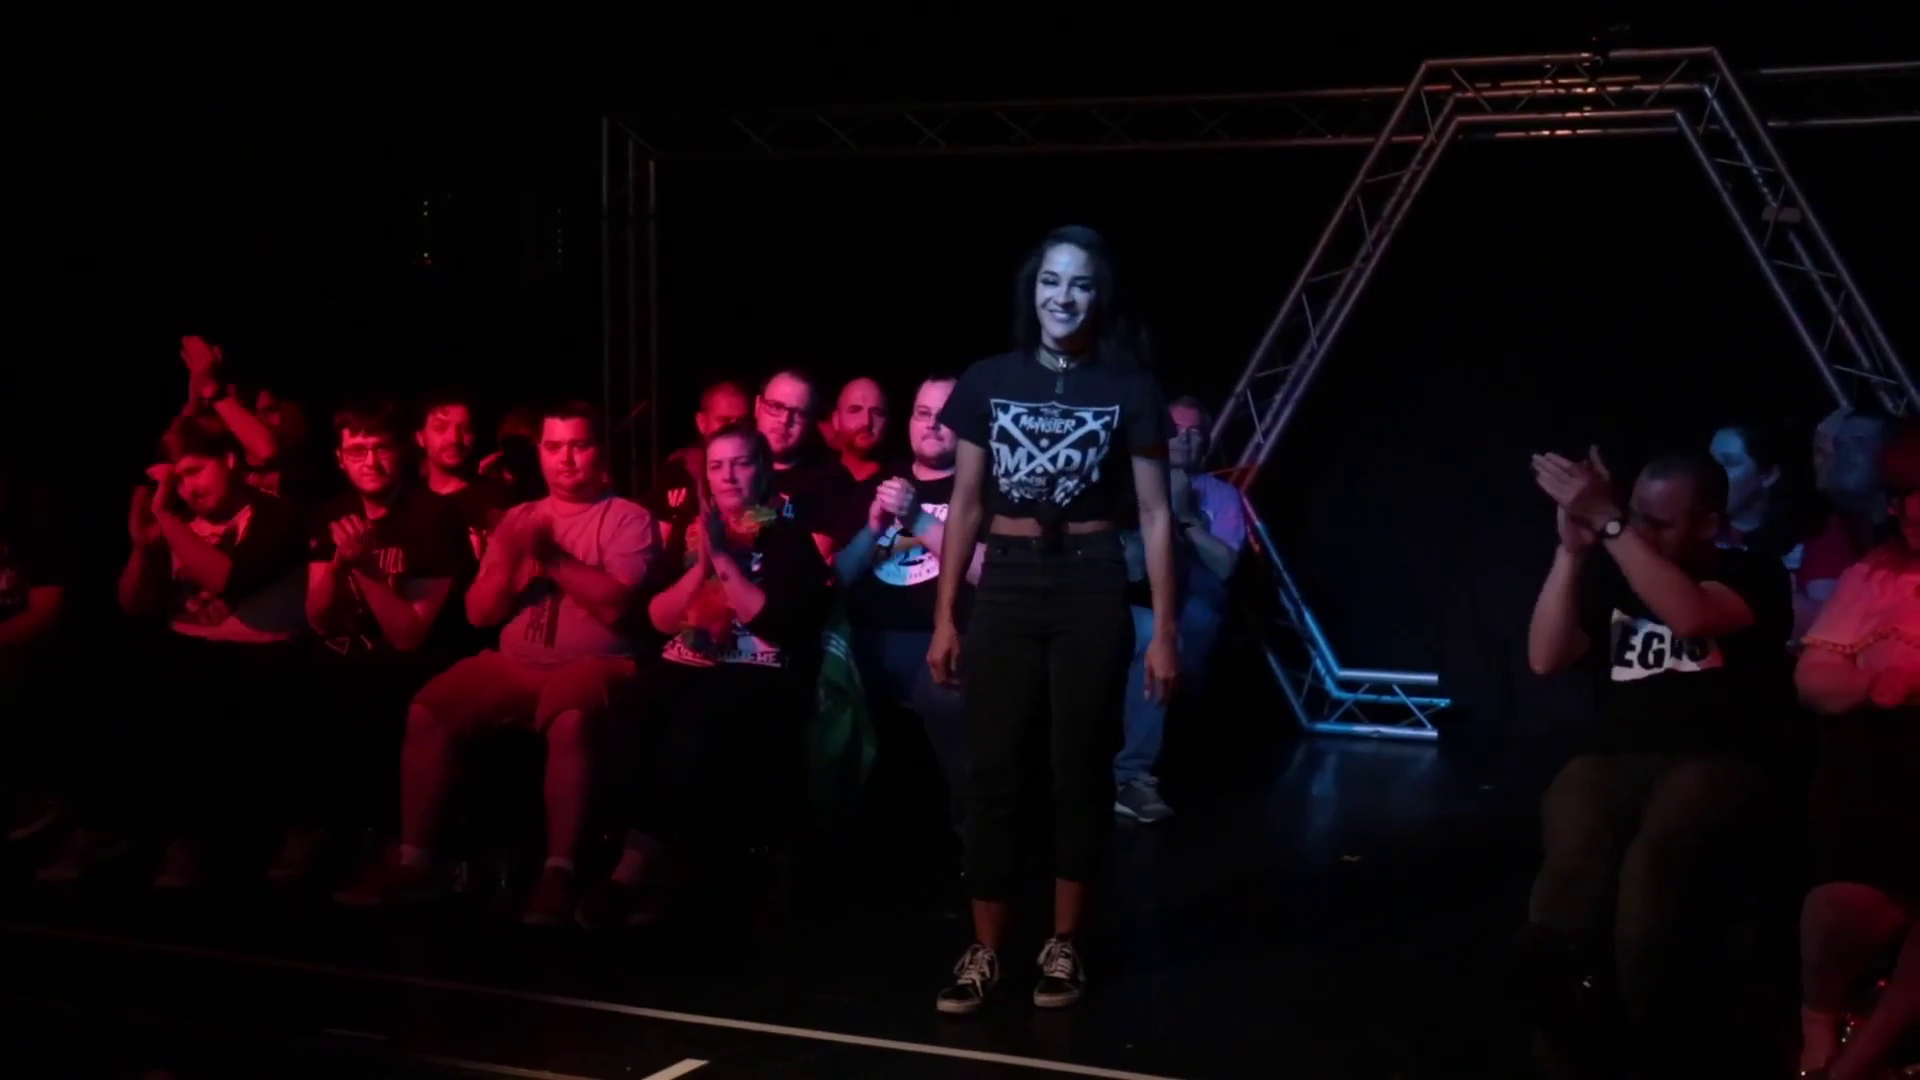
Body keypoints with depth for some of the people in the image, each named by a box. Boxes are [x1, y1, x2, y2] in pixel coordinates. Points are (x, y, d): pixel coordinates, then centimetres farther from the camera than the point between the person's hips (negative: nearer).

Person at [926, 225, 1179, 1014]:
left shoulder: (1129, 391, -1)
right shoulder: (988, 382, 2)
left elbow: (1154, 517, 0)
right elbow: (965, 507, 6)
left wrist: (1163, 630, -4)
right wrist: (944, 617, 3)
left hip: (1091, 589, -1)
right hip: (1004, 586, 1)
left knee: (1080, 771, 6)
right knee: (991, 773, 2)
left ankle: (1063, 945, 19)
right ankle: (985, 951, 11)